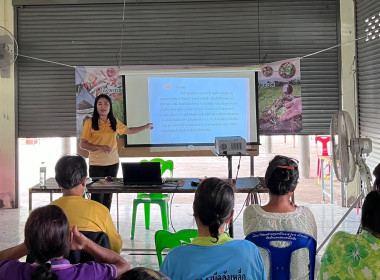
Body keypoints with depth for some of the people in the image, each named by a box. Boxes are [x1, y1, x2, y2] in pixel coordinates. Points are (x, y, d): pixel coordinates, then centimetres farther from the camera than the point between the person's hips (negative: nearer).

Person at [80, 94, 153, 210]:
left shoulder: (115, 122, 9)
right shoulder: (90, 123, -4)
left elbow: (129, 131, 25)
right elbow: (82, 144, -6)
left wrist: (145, 127, 26)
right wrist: (99, 147, -19)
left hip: (113, 163, 4)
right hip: (96, 164, -4)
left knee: (108, 195, 9)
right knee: (97, 195, -7)